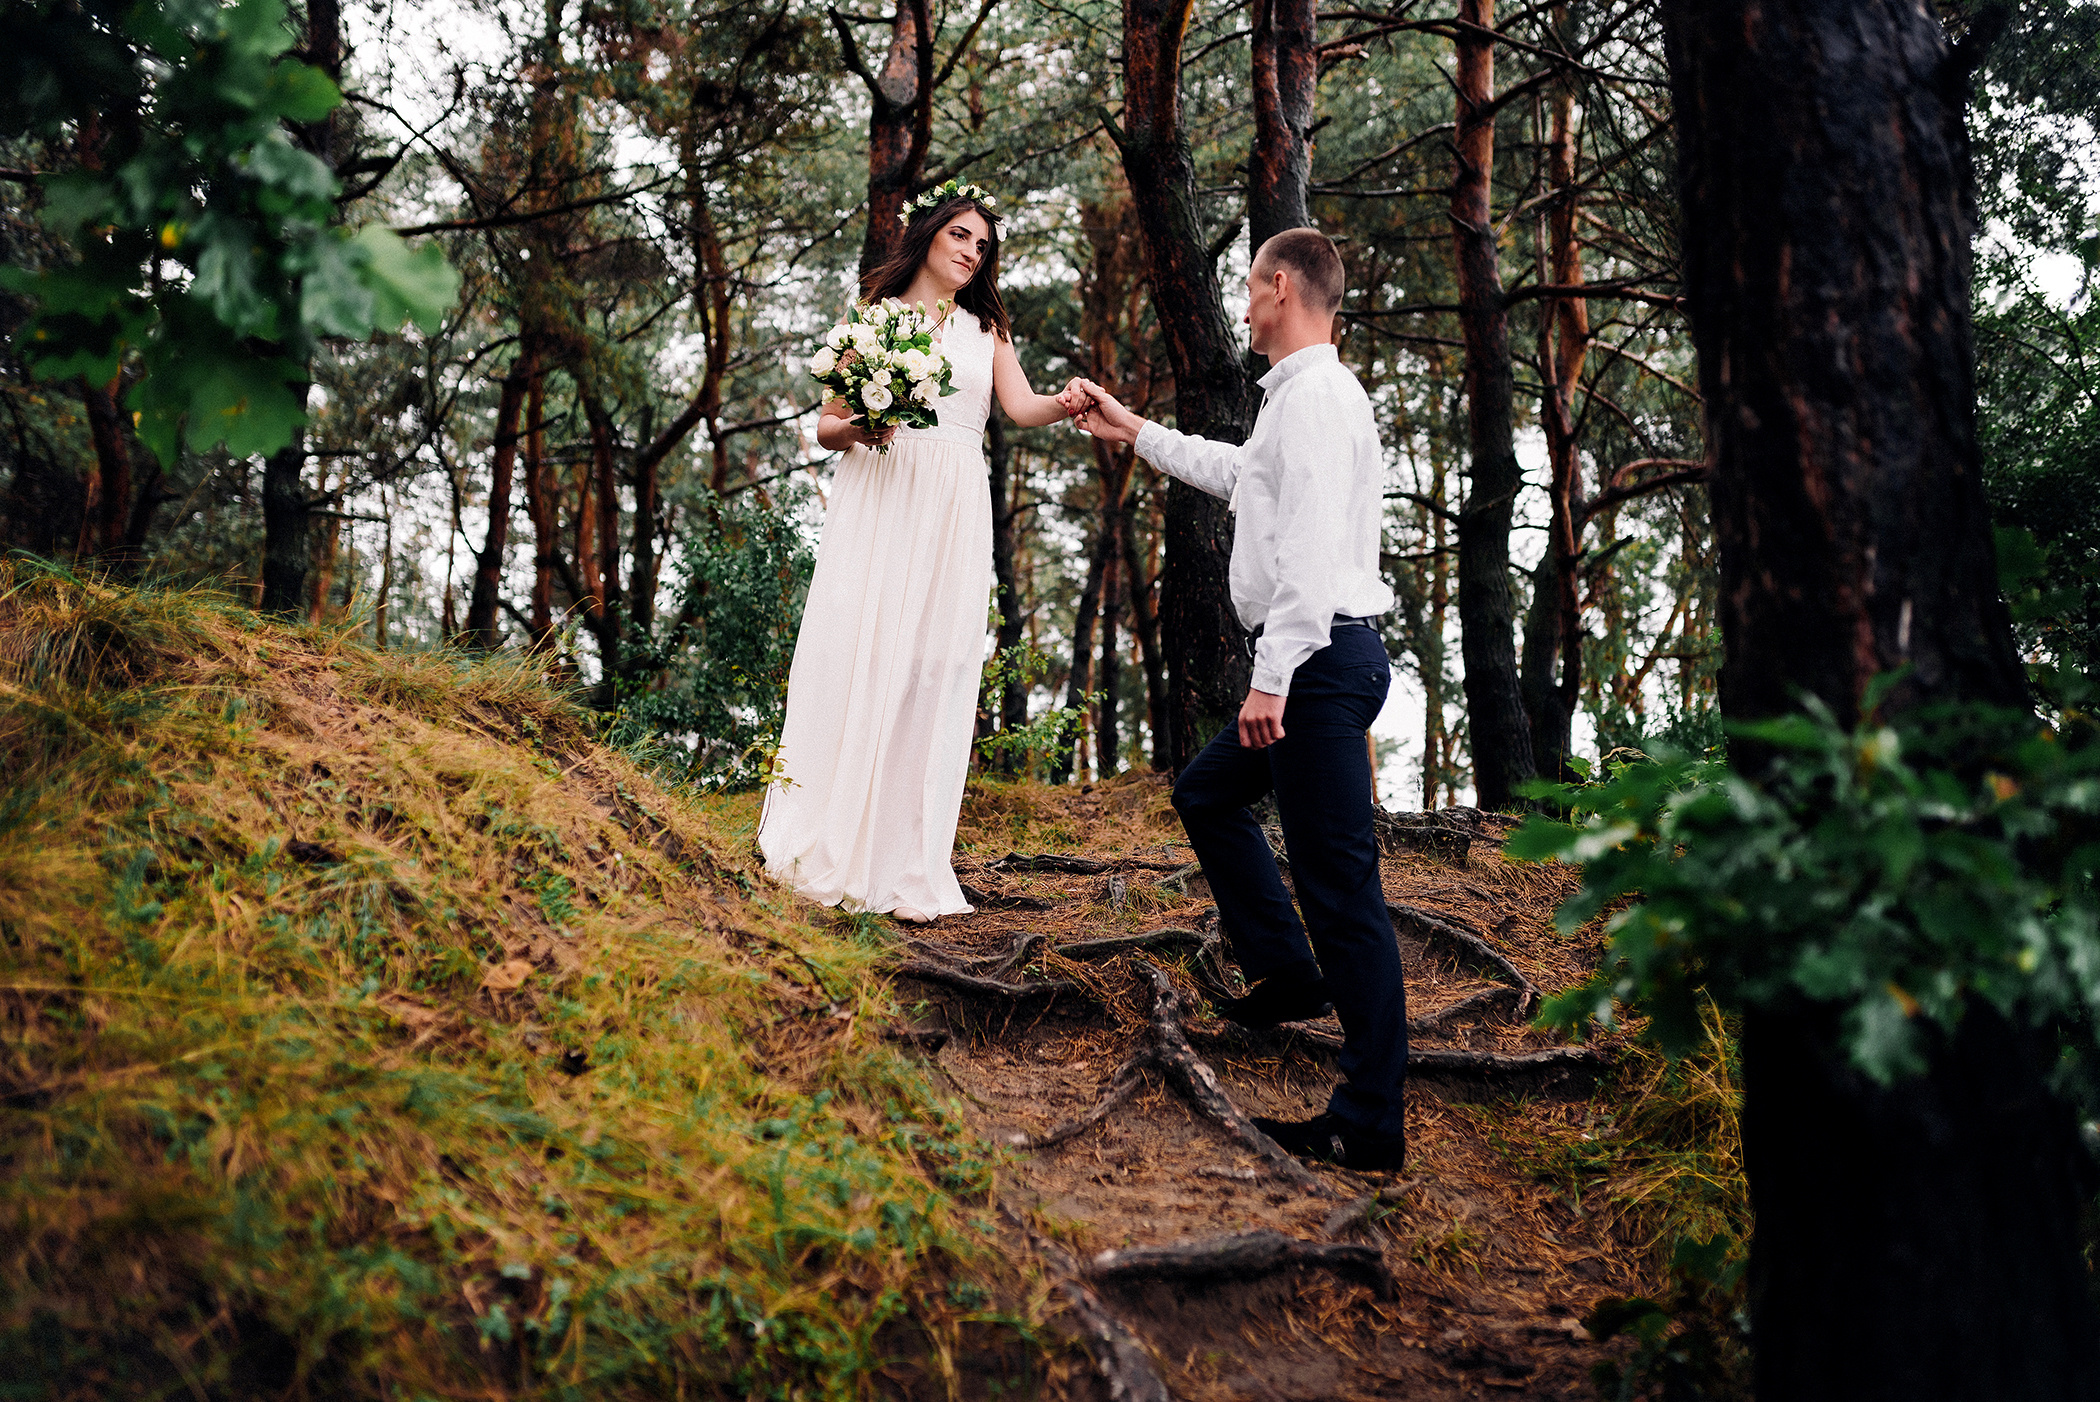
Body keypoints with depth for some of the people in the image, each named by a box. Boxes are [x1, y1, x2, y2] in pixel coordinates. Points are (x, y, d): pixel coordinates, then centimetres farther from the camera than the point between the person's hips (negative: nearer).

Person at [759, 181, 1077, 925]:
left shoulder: (986, 328, 19)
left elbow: (1022, 407, 1)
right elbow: (826, 423, 11)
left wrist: (1070, 404, -20)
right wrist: (853, 430, -11)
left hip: (953, 512, 2)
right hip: (877, 500, -1)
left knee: (932, 670, -4)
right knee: (855, 658, -9)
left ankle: (905, 865, -1)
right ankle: (828, 850, -2)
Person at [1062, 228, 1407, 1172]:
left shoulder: (1314, 396, -13)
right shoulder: (1296, 398, 19)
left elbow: (1311, 550, -22)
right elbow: (1236, 472, 38)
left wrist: (1271, 677, -23)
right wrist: (1135, 433, 44)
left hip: (1320, 659, -11)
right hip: (1316, 665, 11)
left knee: (1339, 883, -9)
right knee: (1206, 793, 25)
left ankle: (1370, 1123, -5)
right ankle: (1287, 971, 29)